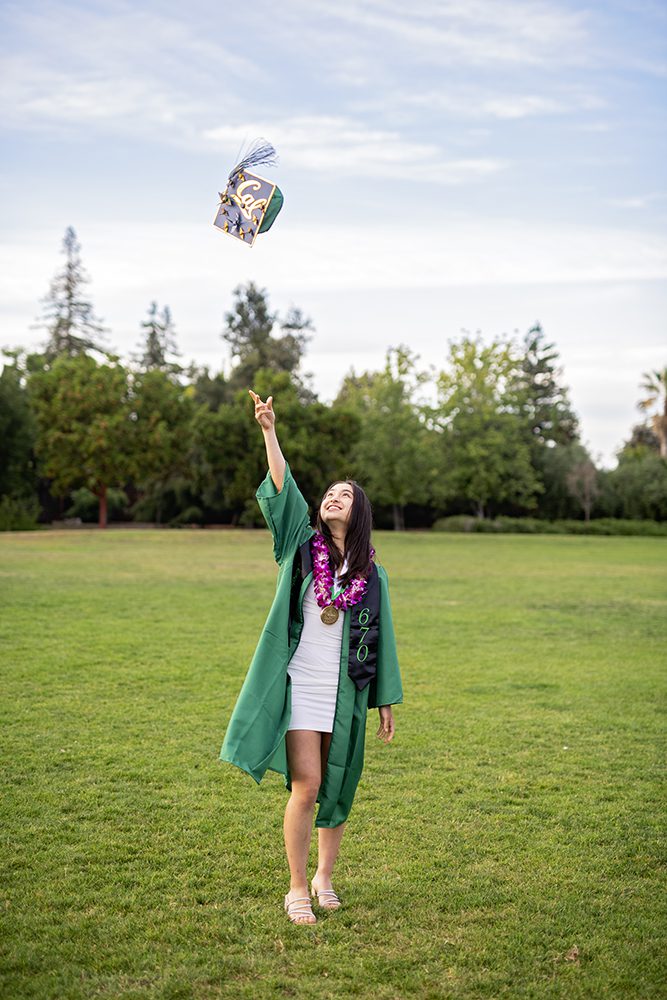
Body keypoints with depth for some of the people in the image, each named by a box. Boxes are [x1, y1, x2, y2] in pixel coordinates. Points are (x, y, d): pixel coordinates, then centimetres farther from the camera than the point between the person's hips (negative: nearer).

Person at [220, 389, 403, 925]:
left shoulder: (373, 574, 4)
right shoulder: (301, 546, 1)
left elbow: (383, 638, 7)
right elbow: (282, 488, -13)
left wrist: (387, 703, 7)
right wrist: (269, 431, -25)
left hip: (345, 692, 2)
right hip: (299, 685, -2)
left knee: (337, 790, 11)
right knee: (306, 786, -7)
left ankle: (325, 876, 30)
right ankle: (298, 889, 8)